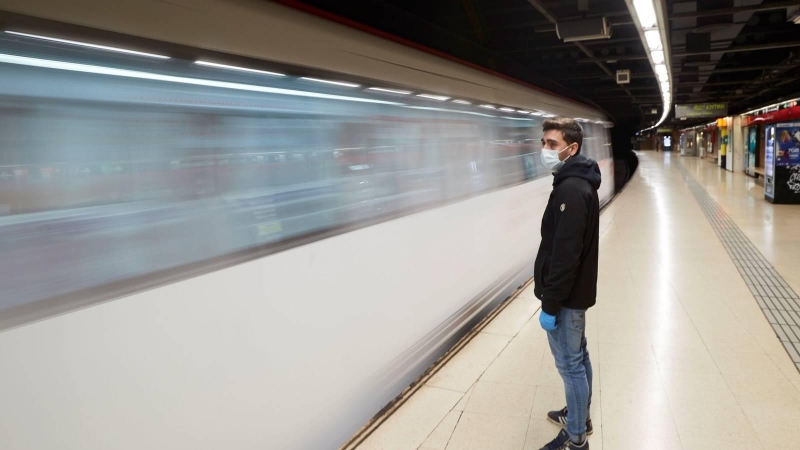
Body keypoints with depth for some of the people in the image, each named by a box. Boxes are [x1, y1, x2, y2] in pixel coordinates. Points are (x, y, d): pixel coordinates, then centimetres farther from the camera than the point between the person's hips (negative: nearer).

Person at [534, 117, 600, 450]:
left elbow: (564, 255, -27)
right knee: (578, 357, 21)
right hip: (577, 290, 10)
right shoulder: (578, 182, 9)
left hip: (566, 296, -10)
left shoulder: (570, 189, -24)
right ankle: (580, 417, 37)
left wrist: (550, 304, -21)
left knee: (569, 364, 3)